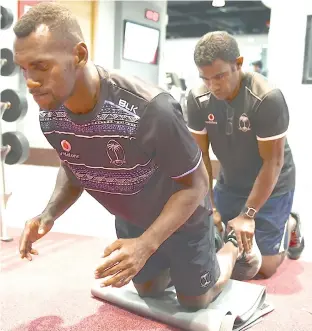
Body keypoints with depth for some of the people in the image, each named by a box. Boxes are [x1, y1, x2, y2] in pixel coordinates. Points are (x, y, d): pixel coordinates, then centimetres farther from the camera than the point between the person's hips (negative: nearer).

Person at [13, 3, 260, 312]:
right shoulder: (50, 117, -20)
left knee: (195, 300, 18)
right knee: (149, 289, 27)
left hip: (182, 221, -5)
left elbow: (195, 183, -27)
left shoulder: (150, 110, -41)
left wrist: (146, 244, -38)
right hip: (130, 221, 5)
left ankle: (233, 245, 42)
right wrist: (49, 214, -19)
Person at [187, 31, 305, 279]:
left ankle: (290, 226, 28)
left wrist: (247, 215, -24)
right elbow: (200, 154, -12)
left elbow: (273, 162, -24)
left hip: (272, 186, -4)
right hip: (228, 183, 4)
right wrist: (209, 207, -14)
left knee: (262, 267, -3)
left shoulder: (268, 98, -29)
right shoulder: (198, 98, -18)